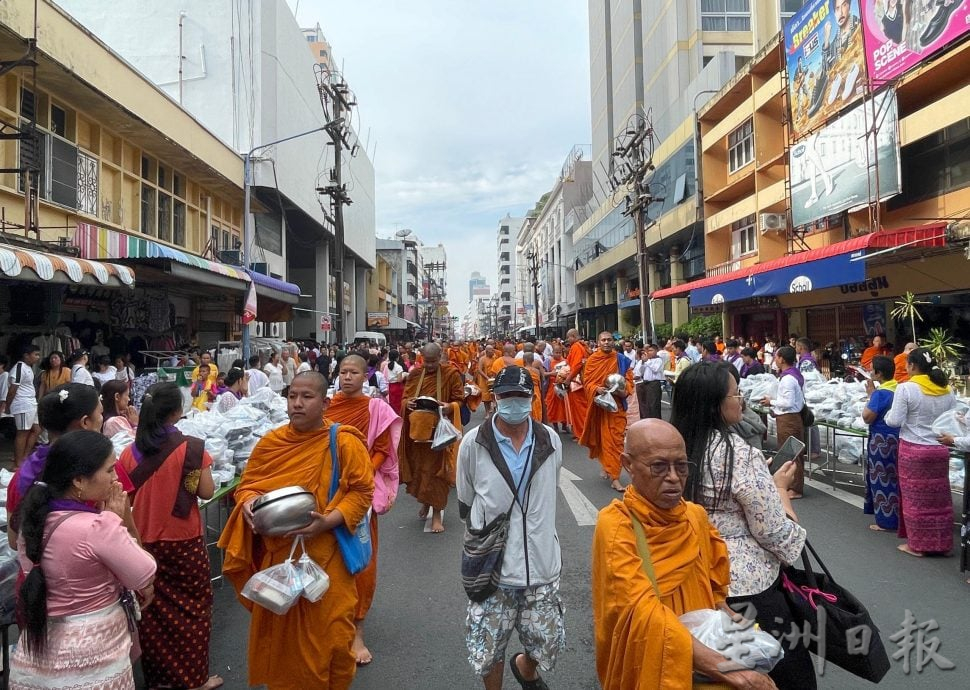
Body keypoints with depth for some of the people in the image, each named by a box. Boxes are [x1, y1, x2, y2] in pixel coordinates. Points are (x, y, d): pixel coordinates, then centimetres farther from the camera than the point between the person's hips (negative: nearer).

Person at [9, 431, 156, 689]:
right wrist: (116, 523, -8)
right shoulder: (98, 527, -26)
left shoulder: (33, 518, -3)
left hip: (40, 647, 7)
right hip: (90, 654, -7)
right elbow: (145, 581, -15)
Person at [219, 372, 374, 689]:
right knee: (277, 630, 18)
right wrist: (248, 503, -13)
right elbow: (247, 484, 9)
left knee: (327, 633, 8)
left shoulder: (344, 443, -12)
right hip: (276, 554, 4)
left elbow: (362, 491, -10)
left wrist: (329, 521, -23)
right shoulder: (270, 442, 0)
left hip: (325, 557, -3)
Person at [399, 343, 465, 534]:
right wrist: (408, 403, -14)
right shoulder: (414, 375, 5)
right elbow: (404, 398, 9)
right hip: (417, 427, 4)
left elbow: (459, 400, -3)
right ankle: (425, 501, 35)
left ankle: (437, 512, 9)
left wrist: (449, 407, -24)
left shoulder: (451, 374, -5)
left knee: (437, 469, -1)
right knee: (418, 467, 11)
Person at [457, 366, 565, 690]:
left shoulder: (551, 441, -3)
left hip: (541, 564, 2)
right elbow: (465, 503, 4)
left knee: (548, 645, 14)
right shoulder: (474, 442, -10)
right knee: (489, 650, 12)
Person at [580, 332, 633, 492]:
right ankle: (606, 466, 35)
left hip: (617, 404, -1)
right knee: (601, 437, 12)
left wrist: (625, 391, -16)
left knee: (615, 439, -6)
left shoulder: (621, 360, 1)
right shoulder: (592, 360, 0)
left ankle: (614, 477, -5)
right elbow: (587, 381, -2)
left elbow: (629, 379, 4)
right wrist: (596, 389, -21)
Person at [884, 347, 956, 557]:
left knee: (915, 497, 6)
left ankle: (917, 545, 14)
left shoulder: (906, 388, -14)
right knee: (939, 498, 13)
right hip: (940, 449, 5)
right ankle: (941, 543, 22)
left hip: (913, 450, -5)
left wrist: (888, 414, 6)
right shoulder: (947, 390, 3)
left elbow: (894, 421, -14)